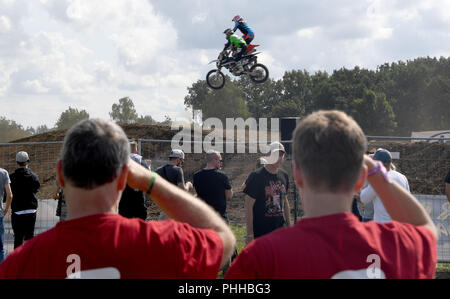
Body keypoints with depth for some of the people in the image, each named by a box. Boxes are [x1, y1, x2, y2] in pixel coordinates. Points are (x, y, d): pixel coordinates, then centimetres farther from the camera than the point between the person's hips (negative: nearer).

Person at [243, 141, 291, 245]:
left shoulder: (284, 176, 10)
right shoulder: (256, 176, -10)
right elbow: (249, 207, -12)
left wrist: (289, 226, 16)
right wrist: (249, 234, -15)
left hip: (279, 230, 6)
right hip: (260, 232, -6)